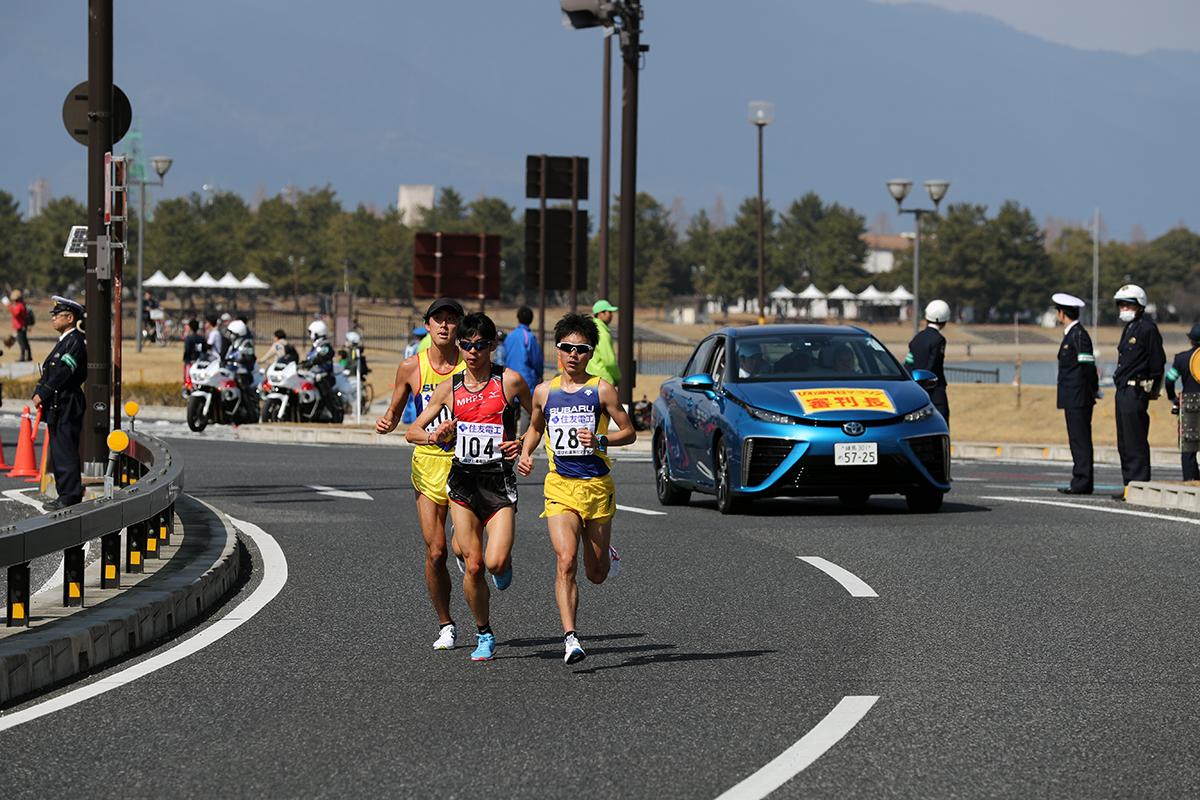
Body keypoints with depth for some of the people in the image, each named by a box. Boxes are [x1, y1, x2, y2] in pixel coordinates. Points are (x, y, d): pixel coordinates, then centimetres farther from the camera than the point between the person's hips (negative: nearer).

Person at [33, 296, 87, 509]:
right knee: (58, 452, 12)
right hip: (57, 407, 10)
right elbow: (50, 371, 18)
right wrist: (39, 392, 4)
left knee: (65, 451, -8)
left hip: (66, 407, -10)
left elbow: (63, 372, -20)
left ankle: (69, 497, -7)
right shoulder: (65, 341, 18)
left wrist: (42, 394, -16)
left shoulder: (75, 342, -13)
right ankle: (67, 495, 17)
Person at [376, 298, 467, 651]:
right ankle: (446, 625, 15)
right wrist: (385, 423, -8)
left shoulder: (471, 366, -4)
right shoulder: (411, 368, 1)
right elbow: (395, 413, 14)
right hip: (428, 461, 1)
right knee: (435, 552, -2)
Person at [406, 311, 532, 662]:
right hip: (462, 481, 2)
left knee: (495, 563, -16)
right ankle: (484, 635, 16)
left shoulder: (509, 381, -2)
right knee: (473, 566, -3)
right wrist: (434, 436, -11)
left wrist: (523, 443, -6)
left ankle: (506, 561, 22)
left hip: (499, 481, -2)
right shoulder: (449, 388, 5)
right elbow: (412, 431, 10)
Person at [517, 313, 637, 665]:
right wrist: (525, 454, 6)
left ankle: (606, 554, 48)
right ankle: (570, 639, -21)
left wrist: (601, 441, -15)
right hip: (560, 487, 1)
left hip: (597, 486, -1)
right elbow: (535, 427, 25)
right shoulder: (544, 392, 7)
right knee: (565, 560, -19)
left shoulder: (601, 390, -2)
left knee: (597, 574, 10)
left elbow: (629, 432, 3)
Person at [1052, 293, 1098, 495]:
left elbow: (1088, 365, -16)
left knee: (1080, 440, -9)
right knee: (1078, 440, 10)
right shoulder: (1071, 334, 18)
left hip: (1078, 398, -10)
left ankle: (1083, 483, -9)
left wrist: (1092, 391, -12)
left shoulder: (1079, 335, -12)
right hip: (1072, 399, 10)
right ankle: (1080, 481, 12)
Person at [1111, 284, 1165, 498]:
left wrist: (1150, 390, -12)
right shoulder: (1129, 328, 18)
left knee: (1135, 442, -10)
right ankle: (1129, 484, 19)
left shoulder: (1147, 328, -11)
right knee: (1124, 443, 13)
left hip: (1136, 392, -10)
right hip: (1123, 390, 10)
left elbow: (1157, 362, -12)